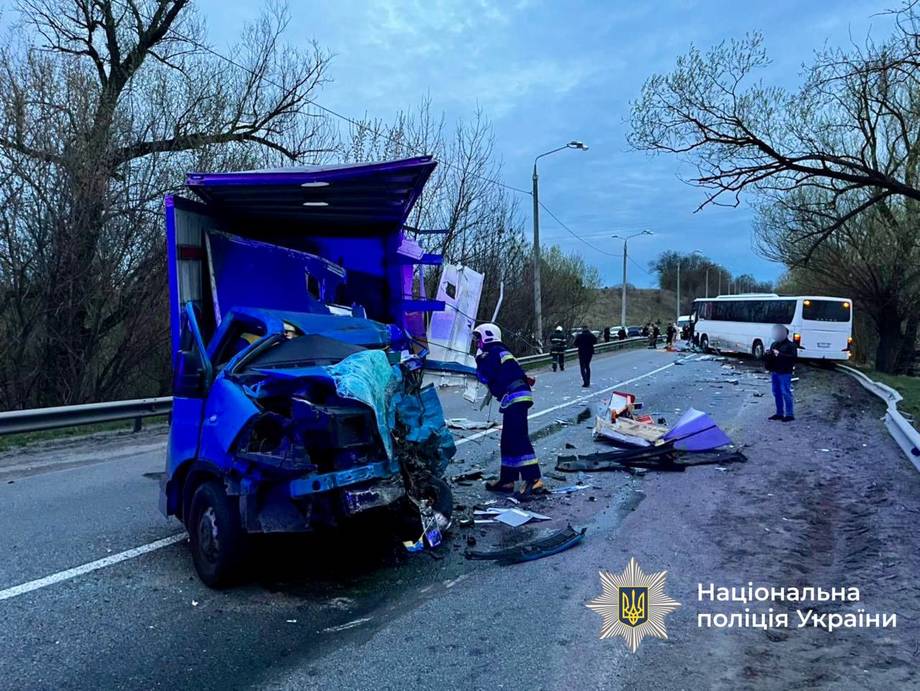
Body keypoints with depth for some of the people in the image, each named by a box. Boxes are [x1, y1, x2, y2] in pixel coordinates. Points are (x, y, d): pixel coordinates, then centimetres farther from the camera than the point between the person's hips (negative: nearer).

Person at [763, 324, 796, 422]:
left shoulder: (790, 345, -6)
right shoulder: (774, 344, 15)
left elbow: (792, 358, -19)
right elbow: (769, 357, 21)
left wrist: (780, 354, -26)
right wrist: (768, 354, -3)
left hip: (785, 373, -7)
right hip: (774, 372, 8)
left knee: (786, 393, -7)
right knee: (777, 393, 12)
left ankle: (790, 414, -2)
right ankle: (779, 413, 21)